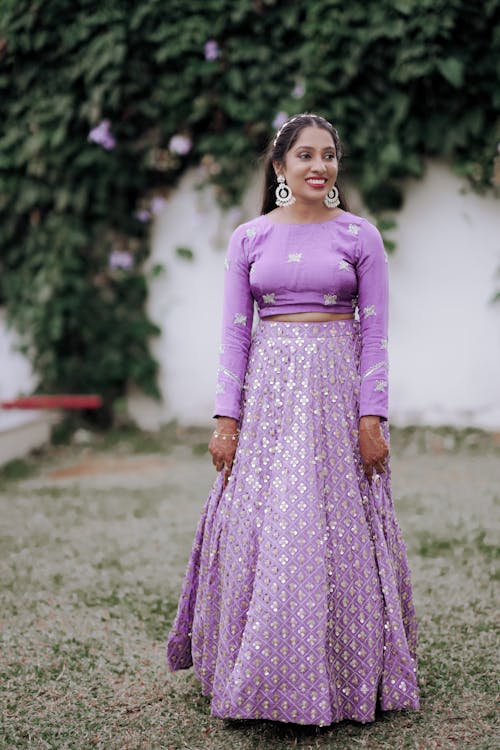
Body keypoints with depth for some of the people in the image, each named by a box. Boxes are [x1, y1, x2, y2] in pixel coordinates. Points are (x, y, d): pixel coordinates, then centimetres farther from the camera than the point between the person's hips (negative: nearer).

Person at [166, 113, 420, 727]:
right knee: (259, 531, 1)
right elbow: (234, 334, 5)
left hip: (338, 388, -1)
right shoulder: (248, 239, 7)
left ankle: (351, 674, 15)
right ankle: (261, 673, 16)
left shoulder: (360, 236, 3)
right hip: (267, 389, 2)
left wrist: (372, 417, -7)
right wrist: (226, 418, -2)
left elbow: (374, 334, 1)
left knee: (338, 531, 0)